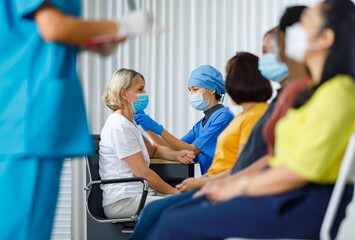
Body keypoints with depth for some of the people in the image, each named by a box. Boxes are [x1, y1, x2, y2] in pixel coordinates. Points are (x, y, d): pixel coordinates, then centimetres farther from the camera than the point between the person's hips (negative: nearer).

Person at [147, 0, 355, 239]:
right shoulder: (315, 90, 18)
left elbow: (301, 169, -21)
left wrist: (240, 186, -9)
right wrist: (232, 181, 10)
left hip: (306, 205, -10)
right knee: (173, 216, 5)